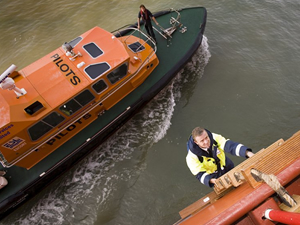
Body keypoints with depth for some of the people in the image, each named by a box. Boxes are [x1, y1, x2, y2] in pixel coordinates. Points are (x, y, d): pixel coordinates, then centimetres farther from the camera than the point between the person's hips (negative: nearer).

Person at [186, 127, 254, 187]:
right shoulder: (192, 156, -32)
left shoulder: (214, 137, -27)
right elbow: (201, 175, -27)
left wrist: (248, 153, -50)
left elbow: (230, 145, -35)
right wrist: (211, 180, -48)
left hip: (228, 168, 3)